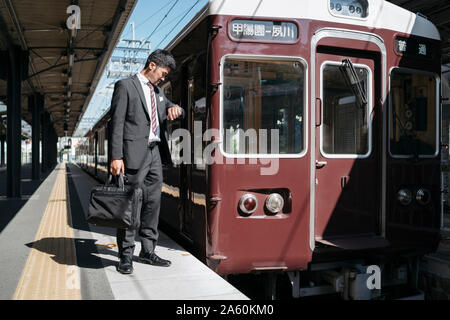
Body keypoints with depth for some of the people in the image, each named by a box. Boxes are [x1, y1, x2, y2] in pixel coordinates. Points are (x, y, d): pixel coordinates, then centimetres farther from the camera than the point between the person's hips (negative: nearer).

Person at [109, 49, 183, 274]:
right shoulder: (125, 86, -1)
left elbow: (172, 108, 32)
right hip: (134, 153, -7)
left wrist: (175, 109, 5)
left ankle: (147, 251, 20)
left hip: (155, 153, 8)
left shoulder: (158, 92, 20)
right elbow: (117, 123, -8)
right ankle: (126, 256, 5)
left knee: (153, 203, 9)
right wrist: (116, 157, -16)